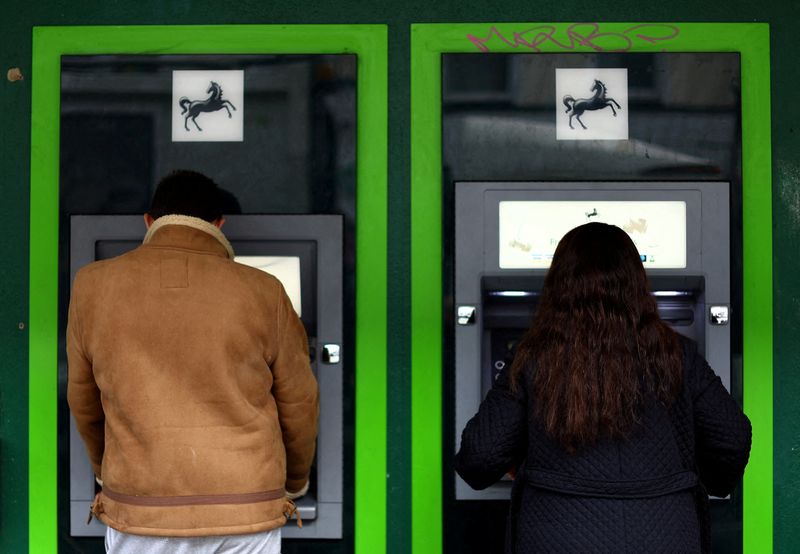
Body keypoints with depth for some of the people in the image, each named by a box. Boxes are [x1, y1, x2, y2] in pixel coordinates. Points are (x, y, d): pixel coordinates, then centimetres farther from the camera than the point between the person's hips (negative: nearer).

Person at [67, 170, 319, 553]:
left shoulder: (92, 286, -2)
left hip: (142, 511, 1)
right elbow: (298, 404, 5)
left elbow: (84, 400, 10)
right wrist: (296, 479, 24)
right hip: (245, 516, 0)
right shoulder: (263, 293, -5)